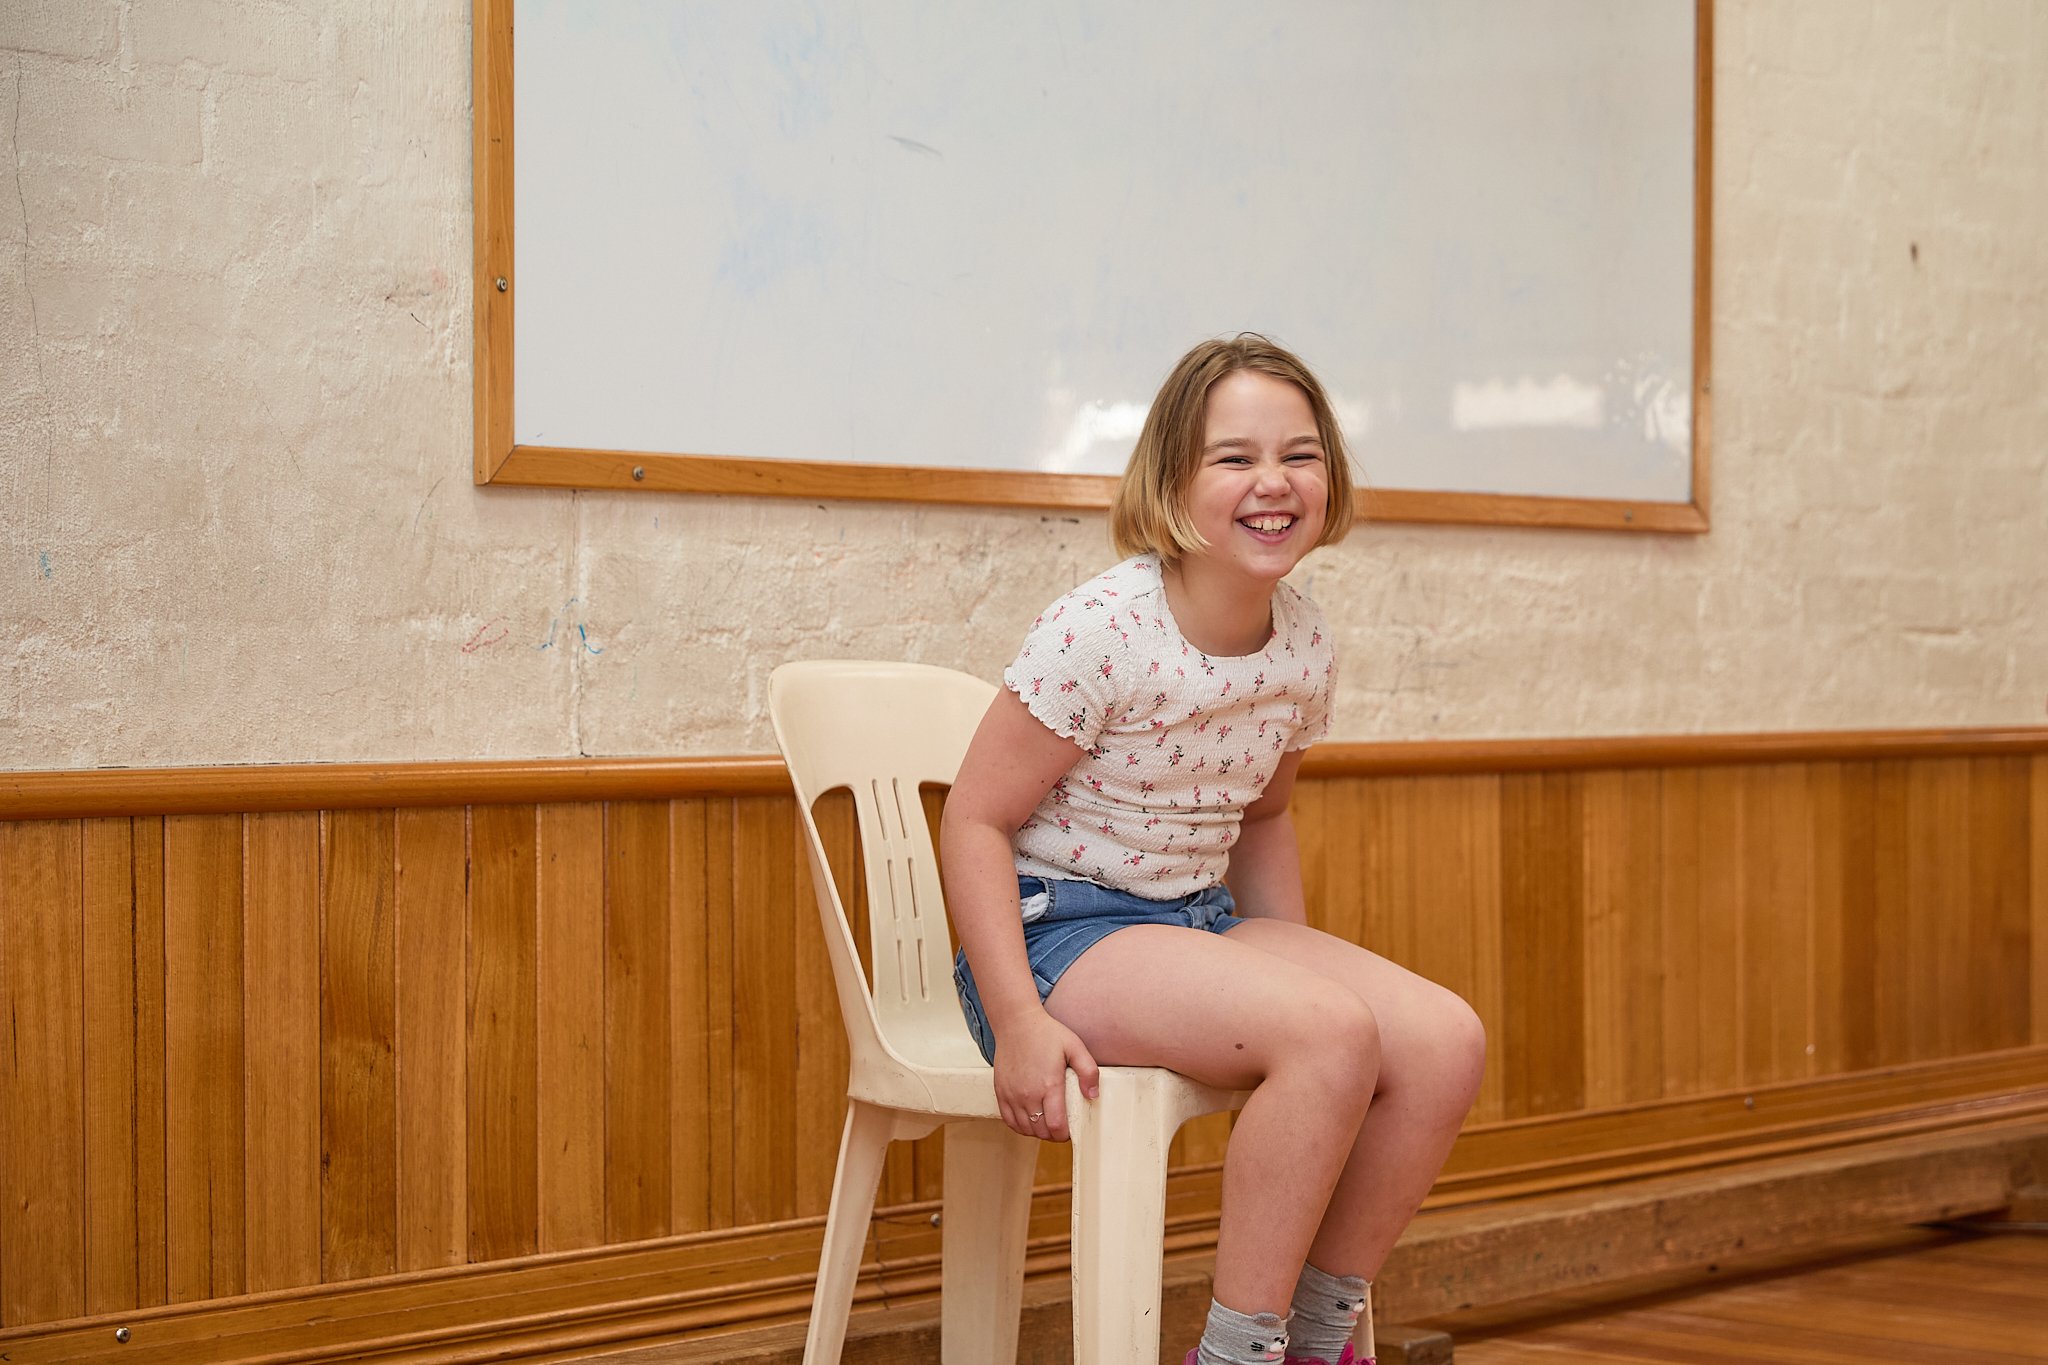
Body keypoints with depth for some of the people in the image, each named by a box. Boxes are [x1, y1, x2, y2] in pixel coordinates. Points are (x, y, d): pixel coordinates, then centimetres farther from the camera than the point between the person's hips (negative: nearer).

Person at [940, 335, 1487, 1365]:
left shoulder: (1305, 649, 2)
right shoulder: (1099, 634, -18)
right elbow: (976, 819, -15)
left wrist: (1302, 964, 8)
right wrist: (1021, 1023, -23)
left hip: (1204, 922, 7)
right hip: (1058, 927, -7)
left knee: (1445, 1040, -13)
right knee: (1330, 1034, -30)